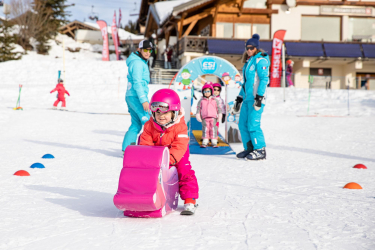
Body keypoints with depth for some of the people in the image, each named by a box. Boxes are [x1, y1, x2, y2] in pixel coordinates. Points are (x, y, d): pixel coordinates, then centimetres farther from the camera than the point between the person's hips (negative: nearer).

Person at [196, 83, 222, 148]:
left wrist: (219, 115, 5)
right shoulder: (201, 101, 8)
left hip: (213, 118, 0)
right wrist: (198, 116, 3)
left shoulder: (215, 100, 9)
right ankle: (205, 142, 3)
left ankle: (214, 143, 3)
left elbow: (218, 108, 11)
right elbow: (198, 108, 10)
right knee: (205, 130, -3)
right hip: (205, 118, 0)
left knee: (213, 130, -1)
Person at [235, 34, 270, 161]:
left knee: (253, 125, -11)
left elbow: (264, 79, -15)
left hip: (256, 97, -9)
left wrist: (259, 96, -23)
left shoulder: (260, 60, -7)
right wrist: (239, 98, 24)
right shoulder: (249, 62, 21)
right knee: (242, 124, 8)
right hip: (247, 98, 9)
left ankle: (260, 151, -3)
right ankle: (249, 149, 15)